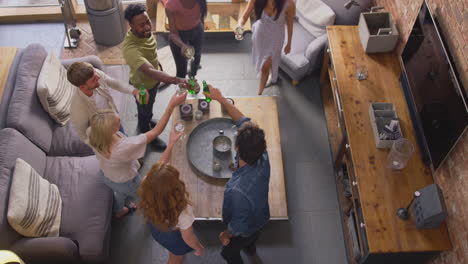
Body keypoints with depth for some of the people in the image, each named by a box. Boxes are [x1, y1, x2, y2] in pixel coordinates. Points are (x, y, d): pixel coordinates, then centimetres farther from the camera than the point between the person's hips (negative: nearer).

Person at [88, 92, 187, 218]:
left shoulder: (92, 134, -33)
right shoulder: (124, 147, -50)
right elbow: (156, 131, -44)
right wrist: (172, 105, -43)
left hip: (107, 176, 5)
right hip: (126, 182, -5)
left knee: (120, 193, 39)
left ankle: (119, 211, 71)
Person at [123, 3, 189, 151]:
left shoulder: (145, 31, -19)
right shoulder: (130, 48, -46)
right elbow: (149, 72, -58)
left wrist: (159, 66, 19)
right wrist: (176, 80, -72)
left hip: (154, 78, 7)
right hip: (143, 85, -7)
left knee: (149, 106, 34)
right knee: (145, 110, 22)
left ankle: (146, 121, 65)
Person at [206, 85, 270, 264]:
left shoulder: (238, 191, -50)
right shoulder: (263, 157, -33)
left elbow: (239, 226, -31)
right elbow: (244, 121, -20)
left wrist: (226, 235, -9)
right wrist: (220, 98, -16)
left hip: (244, 232, -5)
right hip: (261, 218, 6)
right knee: (253, 236, 41)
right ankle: (251, 248, 74)